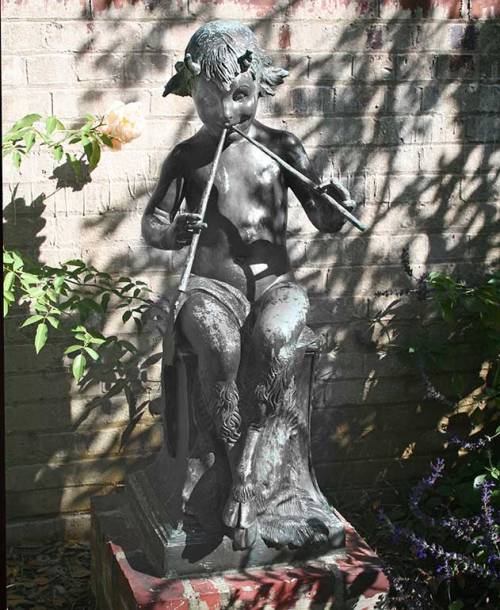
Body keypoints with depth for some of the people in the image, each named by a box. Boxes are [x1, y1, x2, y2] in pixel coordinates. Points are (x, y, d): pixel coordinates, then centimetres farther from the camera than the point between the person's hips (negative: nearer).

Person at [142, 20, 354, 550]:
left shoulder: (281, 147, 6)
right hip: (212, 287, 0)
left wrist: (335, 207, -19)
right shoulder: (187, 157, 6)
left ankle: (243, 467, -25)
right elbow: (151, 226, 7)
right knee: (220, 347, -35)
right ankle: (245, 479, -24)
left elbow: (324, 222, 6)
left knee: (274, 339, -35)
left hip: (275, 284, 1)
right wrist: (174, 233, -18)